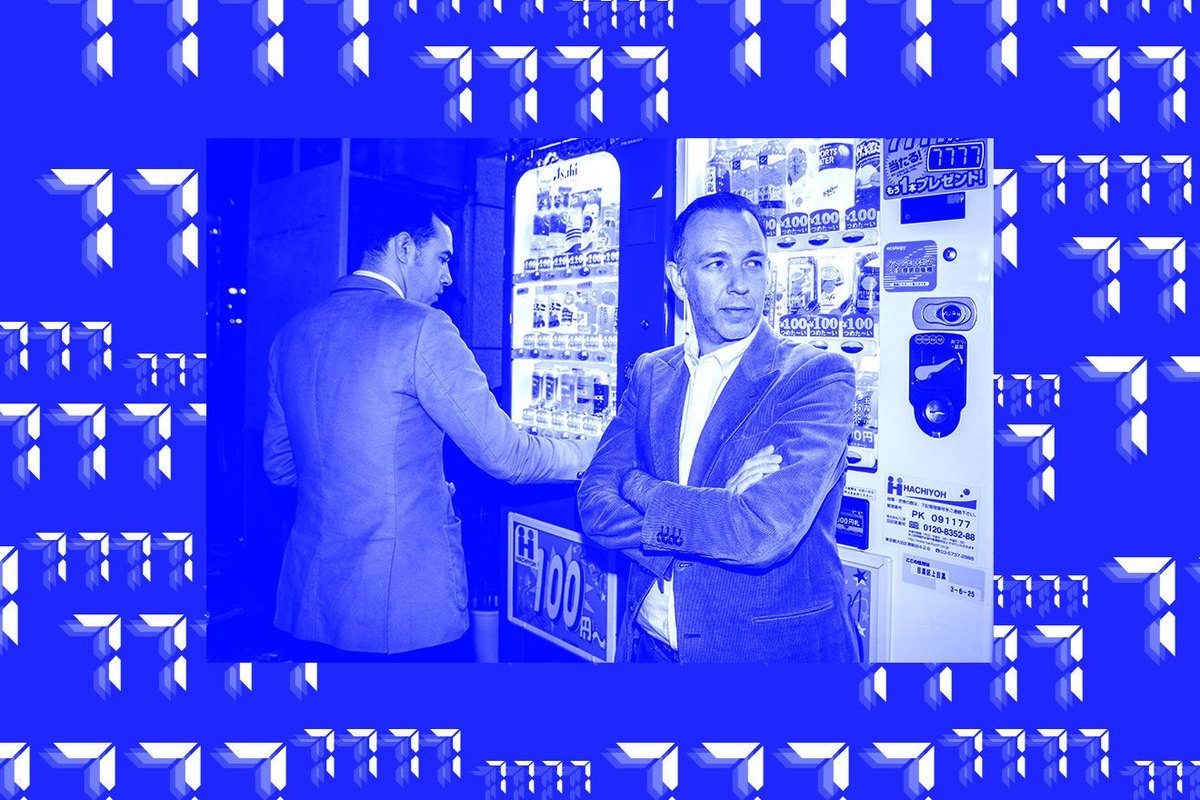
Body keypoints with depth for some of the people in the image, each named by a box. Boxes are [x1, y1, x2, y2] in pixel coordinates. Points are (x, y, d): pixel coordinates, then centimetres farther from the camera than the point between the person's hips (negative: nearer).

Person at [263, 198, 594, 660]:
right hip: (407, 605, -6)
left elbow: (278, 466, 14)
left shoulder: (290, 335, 7)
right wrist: (588, 455, 3)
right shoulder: (421, 329, -14)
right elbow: (502, 453, -13)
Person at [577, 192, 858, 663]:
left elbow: (765, 530, -27)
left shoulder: (819, 376, -14)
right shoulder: (650, 375, 1)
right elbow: (595, 506, -9)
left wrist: (638, 486, -14)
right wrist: (719, 512, -23)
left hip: (772, 648, -4)